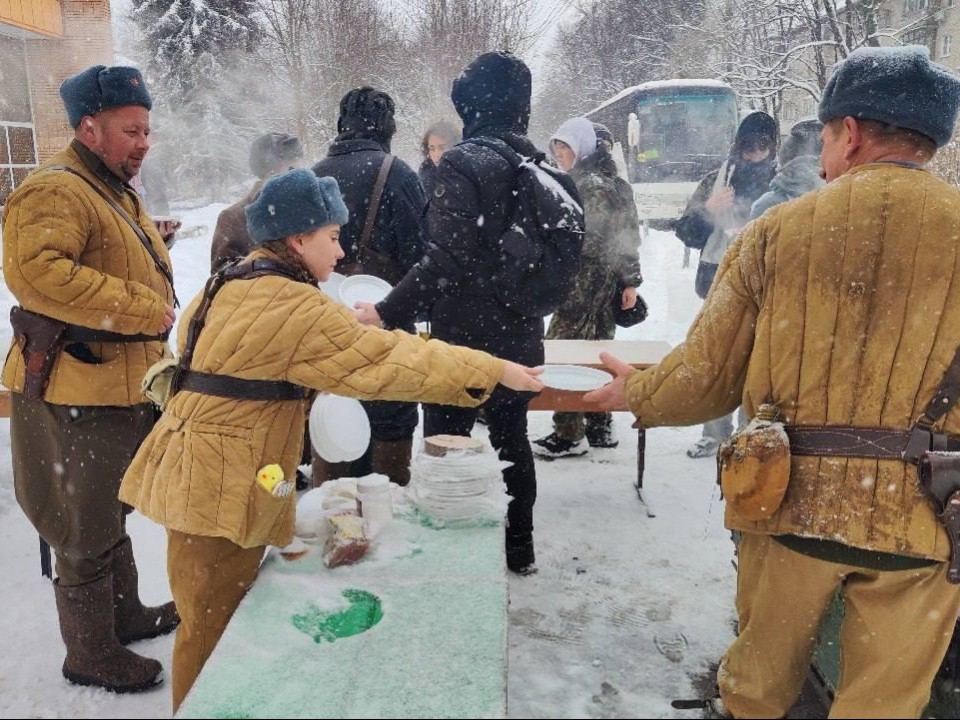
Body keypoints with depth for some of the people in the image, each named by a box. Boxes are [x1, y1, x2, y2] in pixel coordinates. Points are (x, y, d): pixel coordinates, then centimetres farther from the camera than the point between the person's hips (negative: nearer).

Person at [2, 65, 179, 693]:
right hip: (79, 394, -10)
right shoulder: (55, 191, -16)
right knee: (88, 530, 4)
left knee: (112, 514, 23)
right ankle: (92, 655, 21)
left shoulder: (117, 192, 18)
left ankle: (126, 614, 41)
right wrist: (140, 309, -28)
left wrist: (157, 342, 23)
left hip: (126, 388, 10)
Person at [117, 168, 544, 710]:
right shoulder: (293, 309, -21)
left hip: (213, 476, 10)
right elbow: (388, 358, -21)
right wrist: (495, 370, -15)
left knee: (225, 616, 21)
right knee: (214, 628, 4)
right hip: (218, 485, -10)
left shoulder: (239, 285, 9)